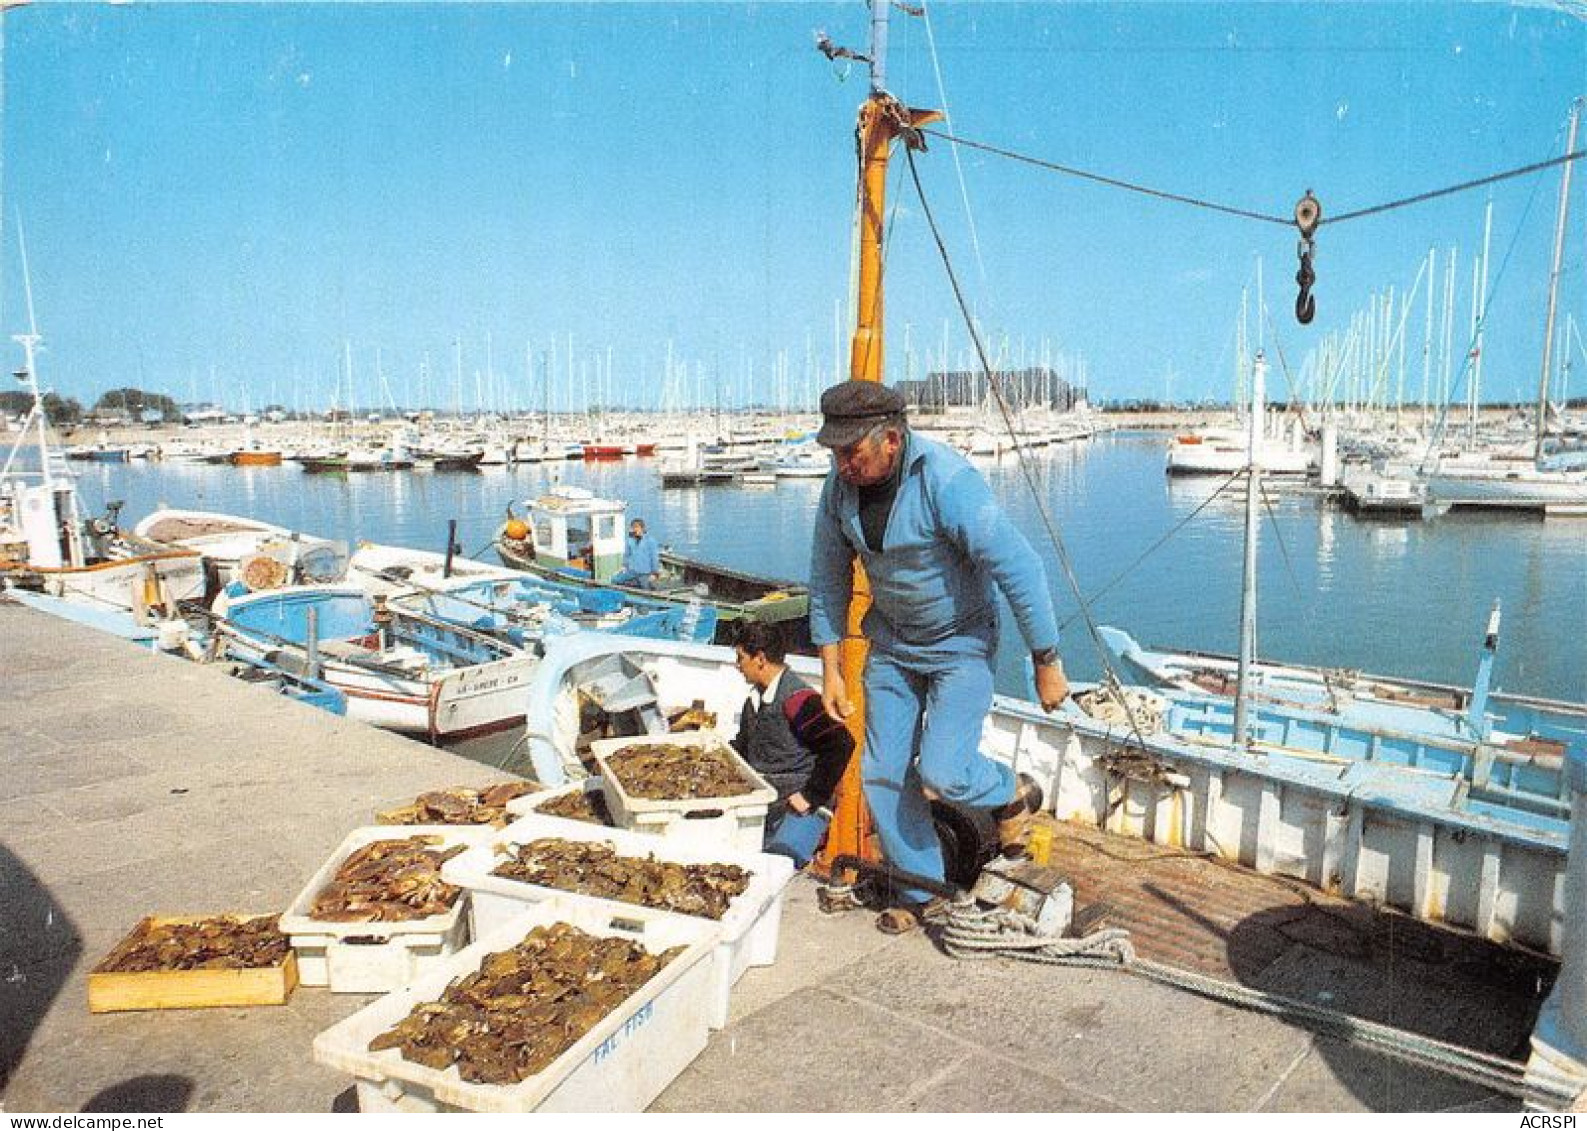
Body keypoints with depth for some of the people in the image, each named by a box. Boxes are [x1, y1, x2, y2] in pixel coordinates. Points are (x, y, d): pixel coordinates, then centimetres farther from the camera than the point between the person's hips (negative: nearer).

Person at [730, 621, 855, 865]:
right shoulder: (754, 700, 18)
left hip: (800, 808, -8)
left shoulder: (798, 697, -13)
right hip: (760, 803, 8)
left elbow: (841, 744, -23)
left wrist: (811, 796, -17)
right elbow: (743, 749, 31)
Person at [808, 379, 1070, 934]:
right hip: (891, 642, 6)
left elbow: (1020, 570, -27)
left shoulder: (946, 482, -30)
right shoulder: (840, 485, -10)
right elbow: (829, 578, 2)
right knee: (883, 772, 6)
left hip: (960, 644, -6)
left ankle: (1014, 794, 20)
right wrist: (830, 669, 2)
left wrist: (1047, 664, -21)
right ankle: (920, 891, 26)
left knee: (942, 772, -15)